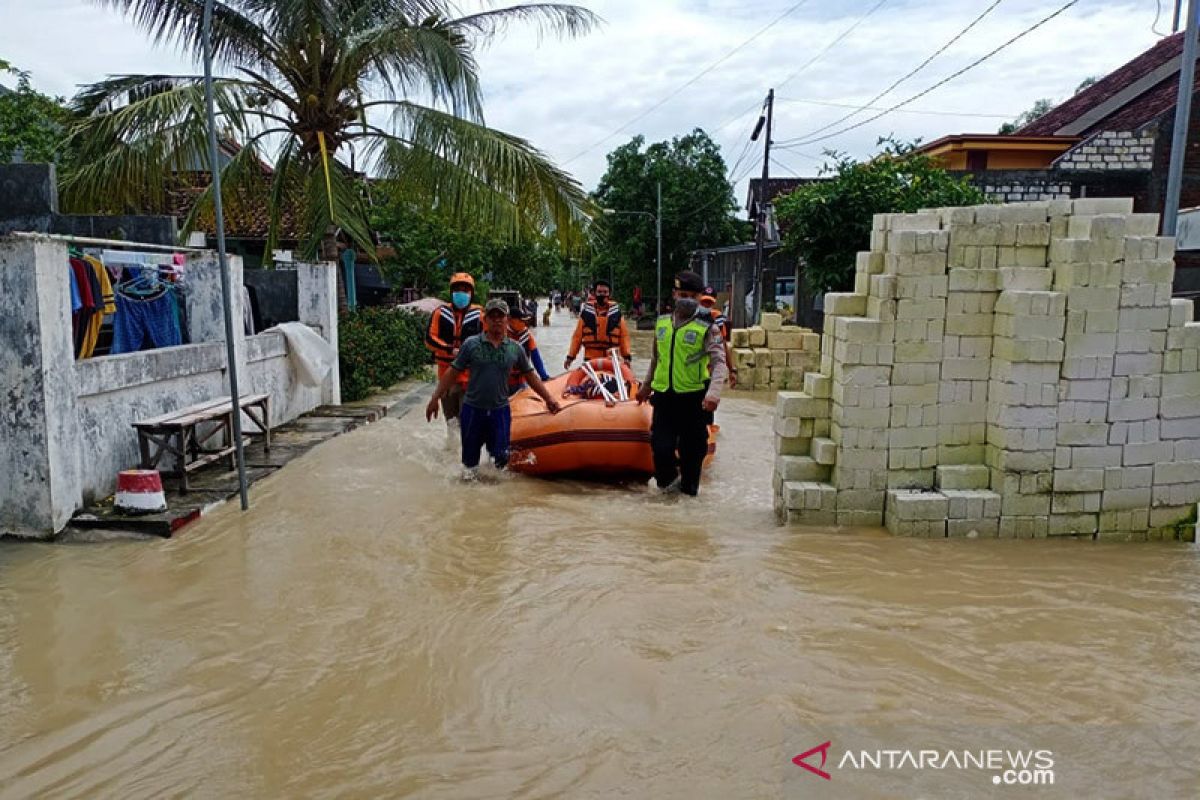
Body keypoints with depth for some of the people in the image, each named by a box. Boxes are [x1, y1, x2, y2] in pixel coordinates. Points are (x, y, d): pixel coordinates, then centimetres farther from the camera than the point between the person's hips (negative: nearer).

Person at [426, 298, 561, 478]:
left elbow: (531, 376, 9)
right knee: (470, 459, 9)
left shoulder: (515, 349, 1)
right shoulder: (471, 344, -5)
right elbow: (452, 373, -1)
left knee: (501, 459, 4)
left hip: (500, 410, 1)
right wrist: (435, 398, -4)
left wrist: (548, 399, 6)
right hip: (472, 409, -1)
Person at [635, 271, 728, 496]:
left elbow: (719, 362, -15)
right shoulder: (662, 323, 10)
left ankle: (689, 486, 28)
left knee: (692, 447, 7)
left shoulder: (707, 327, -5)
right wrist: (646, 386, 29)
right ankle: (667, 479, 28)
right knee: (661, 445, 1)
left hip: (694, 397, -3)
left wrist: (714, 391, -30)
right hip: (664, 395, 3)